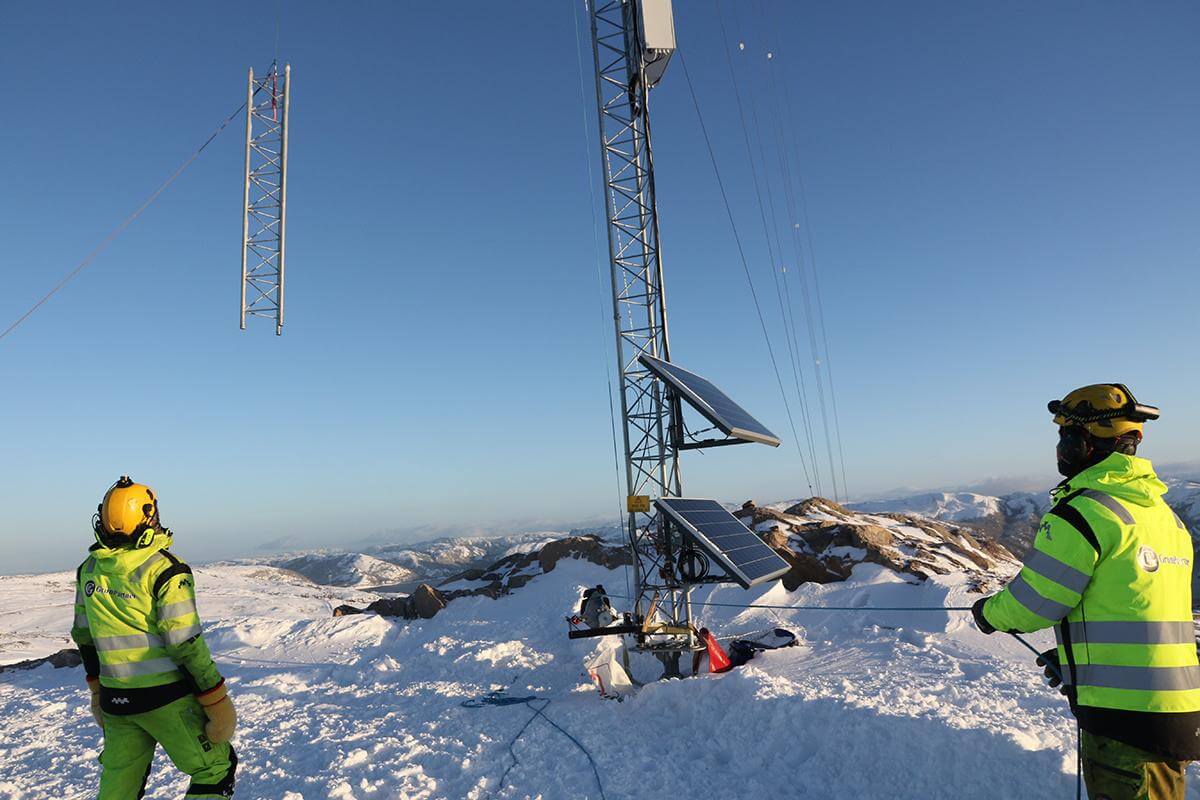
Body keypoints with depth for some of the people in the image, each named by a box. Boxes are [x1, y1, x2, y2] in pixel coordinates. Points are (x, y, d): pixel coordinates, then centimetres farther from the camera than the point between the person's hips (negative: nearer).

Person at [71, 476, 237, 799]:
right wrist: (217, 703, -10)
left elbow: (84, 637, 13)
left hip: (114, 700, 6)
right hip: (166, 698, -6)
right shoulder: (164, 569, -17)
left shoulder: (89, 570, 3)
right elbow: (185, 643, -18)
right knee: (216, 768, 9)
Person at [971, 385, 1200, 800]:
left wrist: (989, 613, 6)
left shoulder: (1082, 512, -17)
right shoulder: (1165, 514, 12)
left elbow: (1033, 600, -14)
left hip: (1125, 716, -8)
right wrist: (1075, 656, 20)